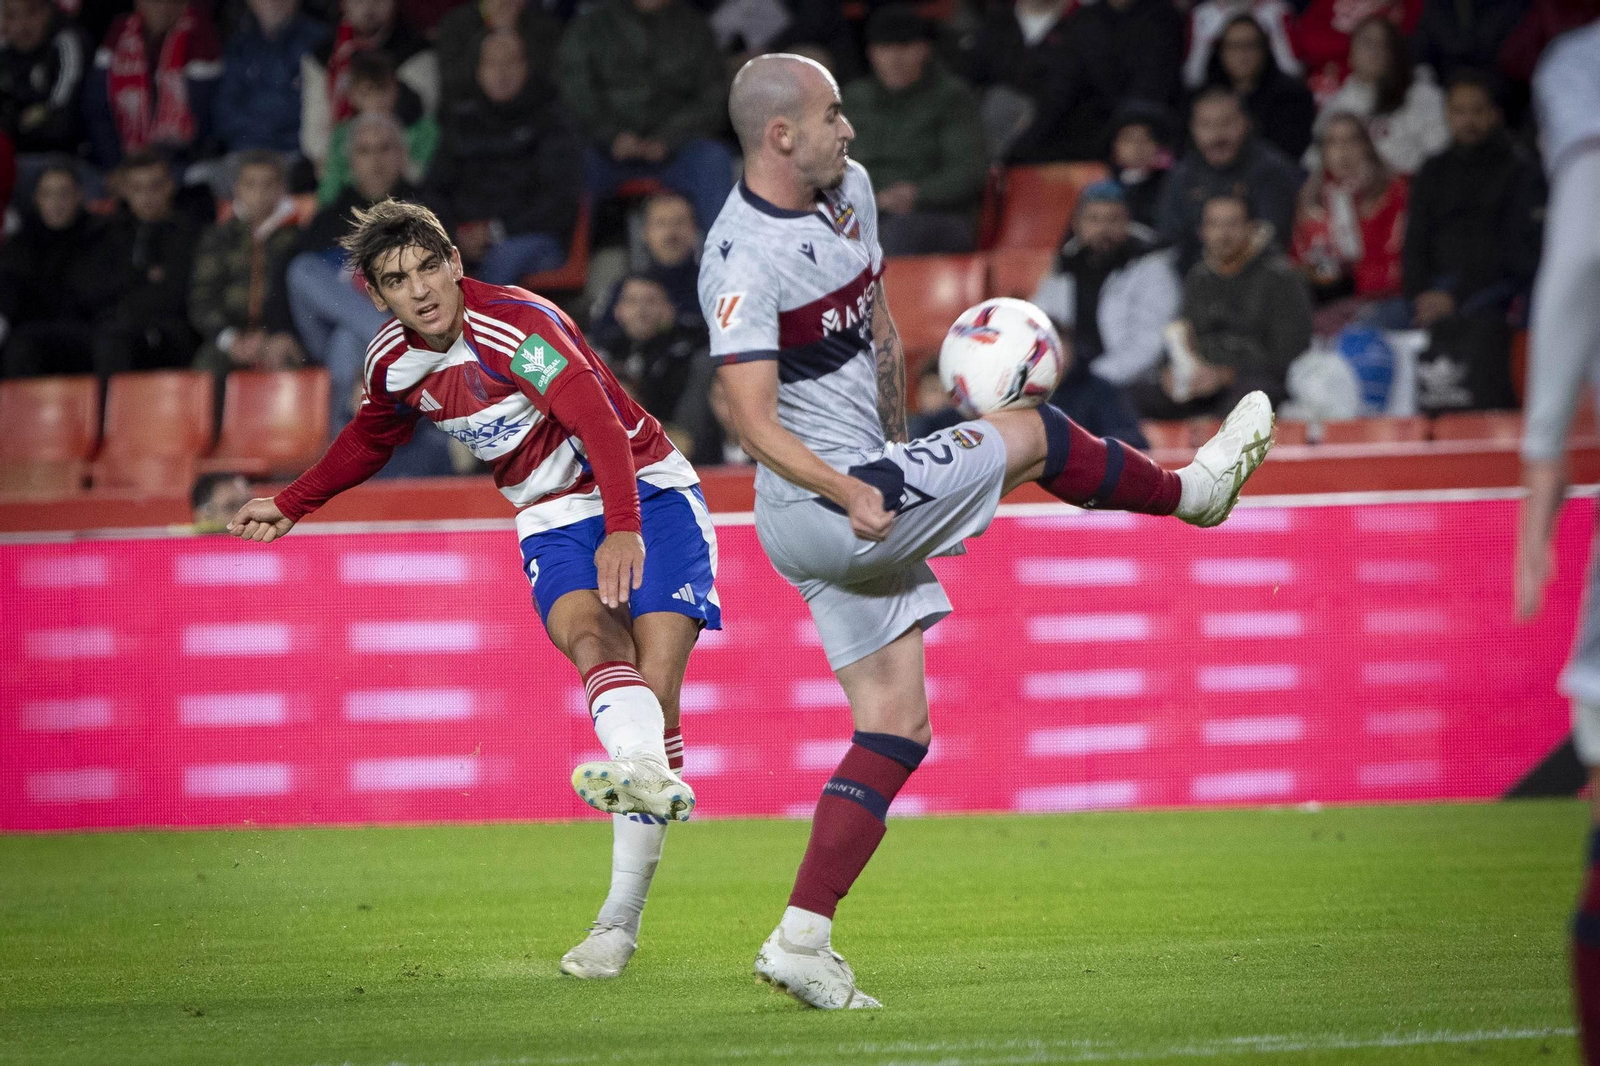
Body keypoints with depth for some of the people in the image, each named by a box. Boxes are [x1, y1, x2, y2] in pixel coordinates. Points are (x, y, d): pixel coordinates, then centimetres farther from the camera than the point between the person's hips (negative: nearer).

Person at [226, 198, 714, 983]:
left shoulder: (517, 324, -23)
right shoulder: (392, 363, -1)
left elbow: (599, 420, -36)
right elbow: (370, 440, 25)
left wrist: (624, 529, -48)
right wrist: (291, 506, 28)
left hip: (645, 494, -4)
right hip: (554, 526, 4)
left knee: (655, 685, -16)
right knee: (592, 639, -29)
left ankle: (622, 914, -17)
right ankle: (651, 775, -59)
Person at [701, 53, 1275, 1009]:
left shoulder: (849, 188, 7)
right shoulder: (743, 261, -22)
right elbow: (755, 424, -28)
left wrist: (896, 442, 26)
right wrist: (849, 491, -37)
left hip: (870, 483, 10)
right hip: (826, 503, -10)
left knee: (897, 729, 7)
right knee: (1033, 434, 3)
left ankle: (803, 939, 5)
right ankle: (1195, 489, 31)